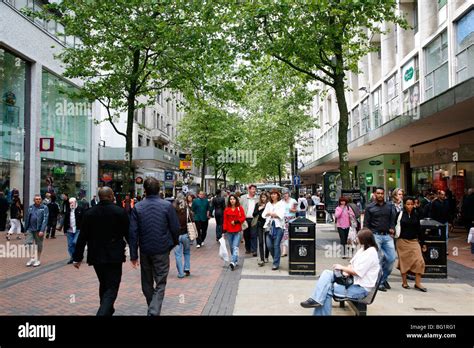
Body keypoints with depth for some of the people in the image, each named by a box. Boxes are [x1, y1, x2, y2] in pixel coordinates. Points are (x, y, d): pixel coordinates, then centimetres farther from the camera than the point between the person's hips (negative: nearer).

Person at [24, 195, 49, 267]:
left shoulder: (44, 208, -6)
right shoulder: (30, 207, 7)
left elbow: (45, 220, -12)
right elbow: (27, 218, 12)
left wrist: (42, 230, -18)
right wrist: (26, 229, 11)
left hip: (39, 230, -3)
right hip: (30, 229, 4)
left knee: (39, 245, 6)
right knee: (28, 242, -5)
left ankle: (38, 260, 20)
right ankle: (32, 258, 10)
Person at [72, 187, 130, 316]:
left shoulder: (89, 213, 0)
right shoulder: (120, 212, -8)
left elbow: (82, 237, 0)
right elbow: (128, 234, -4)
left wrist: (77, 257, 6)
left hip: (96, 256, 4)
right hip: (114, 256, -4)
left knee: (103, 284, 23)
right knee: (111, 288, -1)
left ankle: (107, 310, 38)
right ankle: (103, 312, -20)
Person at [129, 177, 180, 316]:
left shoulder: (137, 207, -4)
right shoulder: (167, 206, -9)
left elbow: (133, 232, -5)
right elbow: (175, 228, -4)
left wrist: (133, 255, -1)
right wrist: (173, 243, 14)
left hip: (145, 250, 2)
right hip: (162, 251, -2)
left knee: (147, 283, 19)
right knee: (160, 284, 4)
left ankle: (152, 309, 35)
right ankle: (154, 311, -11)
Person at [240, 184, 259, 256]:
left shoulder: (258, 198, 7)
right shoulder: (243, 198, 6)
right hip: (245, 219, 1)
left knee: (253, 235, -8)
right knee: (246, 235, 8)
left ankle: (254, 250, -6)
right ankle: (248, 249, 22)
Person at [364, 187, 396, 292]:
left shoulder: (389, 206, 12)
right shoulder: (369, 207, 4)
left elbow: (393, 219, 17)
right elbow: (366, 224, 3)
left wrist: (392, 229, 0)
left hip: (387, 236, 3)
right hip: (375, 236, -3)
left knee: (392, 258, -2)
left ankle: (384, 278, 19)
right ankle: (379, 282, 8)